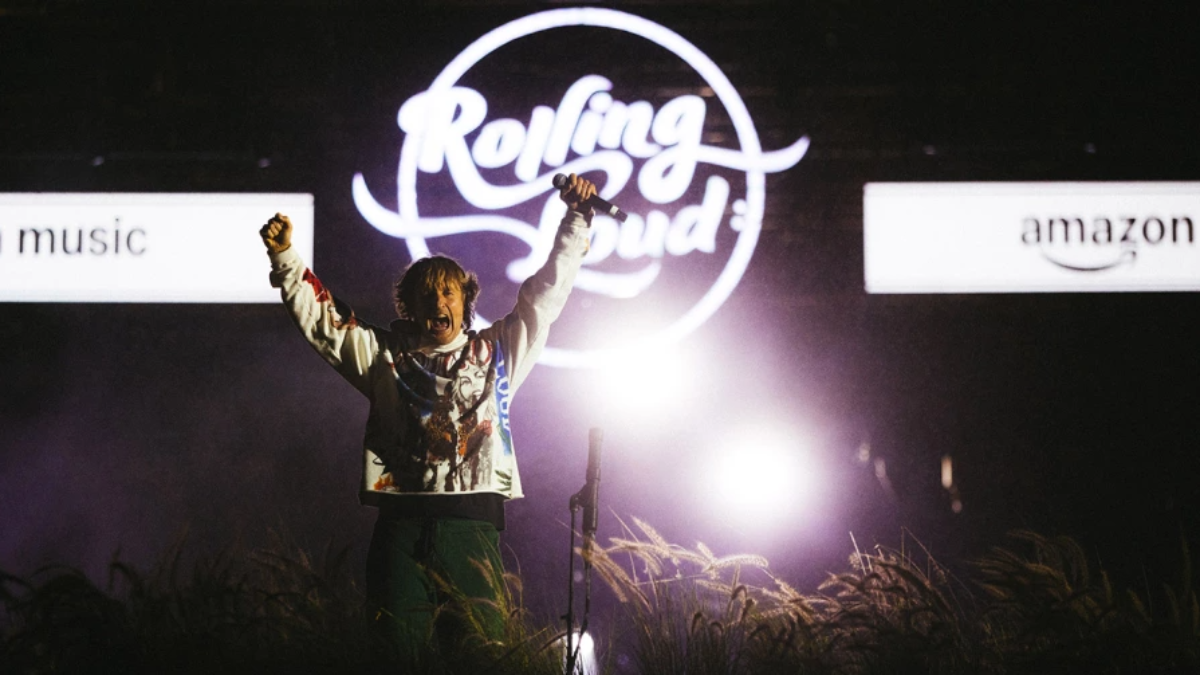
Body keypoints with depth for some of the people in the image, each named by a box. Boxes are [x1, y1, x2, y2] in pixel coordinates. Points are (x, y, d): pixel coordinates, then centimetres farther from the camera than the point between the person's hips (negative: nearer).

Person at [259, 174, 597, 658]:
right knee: (395, 653, -2)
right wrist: (284, 257, 7)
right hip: (402, 524, 0)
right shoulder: (385, 355, 17)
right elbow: (320, 319, 15)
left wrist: (576, 219, 10)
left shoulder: (496, 352, 16)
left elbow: (547, 294, 16)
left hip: (473, 525, 0)